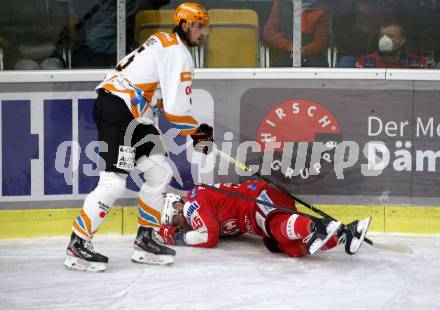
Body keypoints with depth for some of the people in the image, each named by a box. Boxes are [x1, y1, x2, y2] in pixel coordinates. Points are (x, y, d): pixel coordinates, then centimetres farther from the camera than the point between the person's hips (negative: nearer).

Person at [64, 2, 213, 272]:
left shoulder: (165, 43, 21)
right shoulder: (178, 53, -10)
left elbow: (166, 99, 24)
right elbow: (175, 108, -15)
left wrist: (196, 130, 19)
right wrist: (197, 132, 2)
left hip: (133, 115, 11)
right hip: (118, 110, -11)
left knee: (160, 173, 13)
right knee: (113, 183, -13)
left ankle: (146, 240, 18)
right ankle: (78, 245, -8)